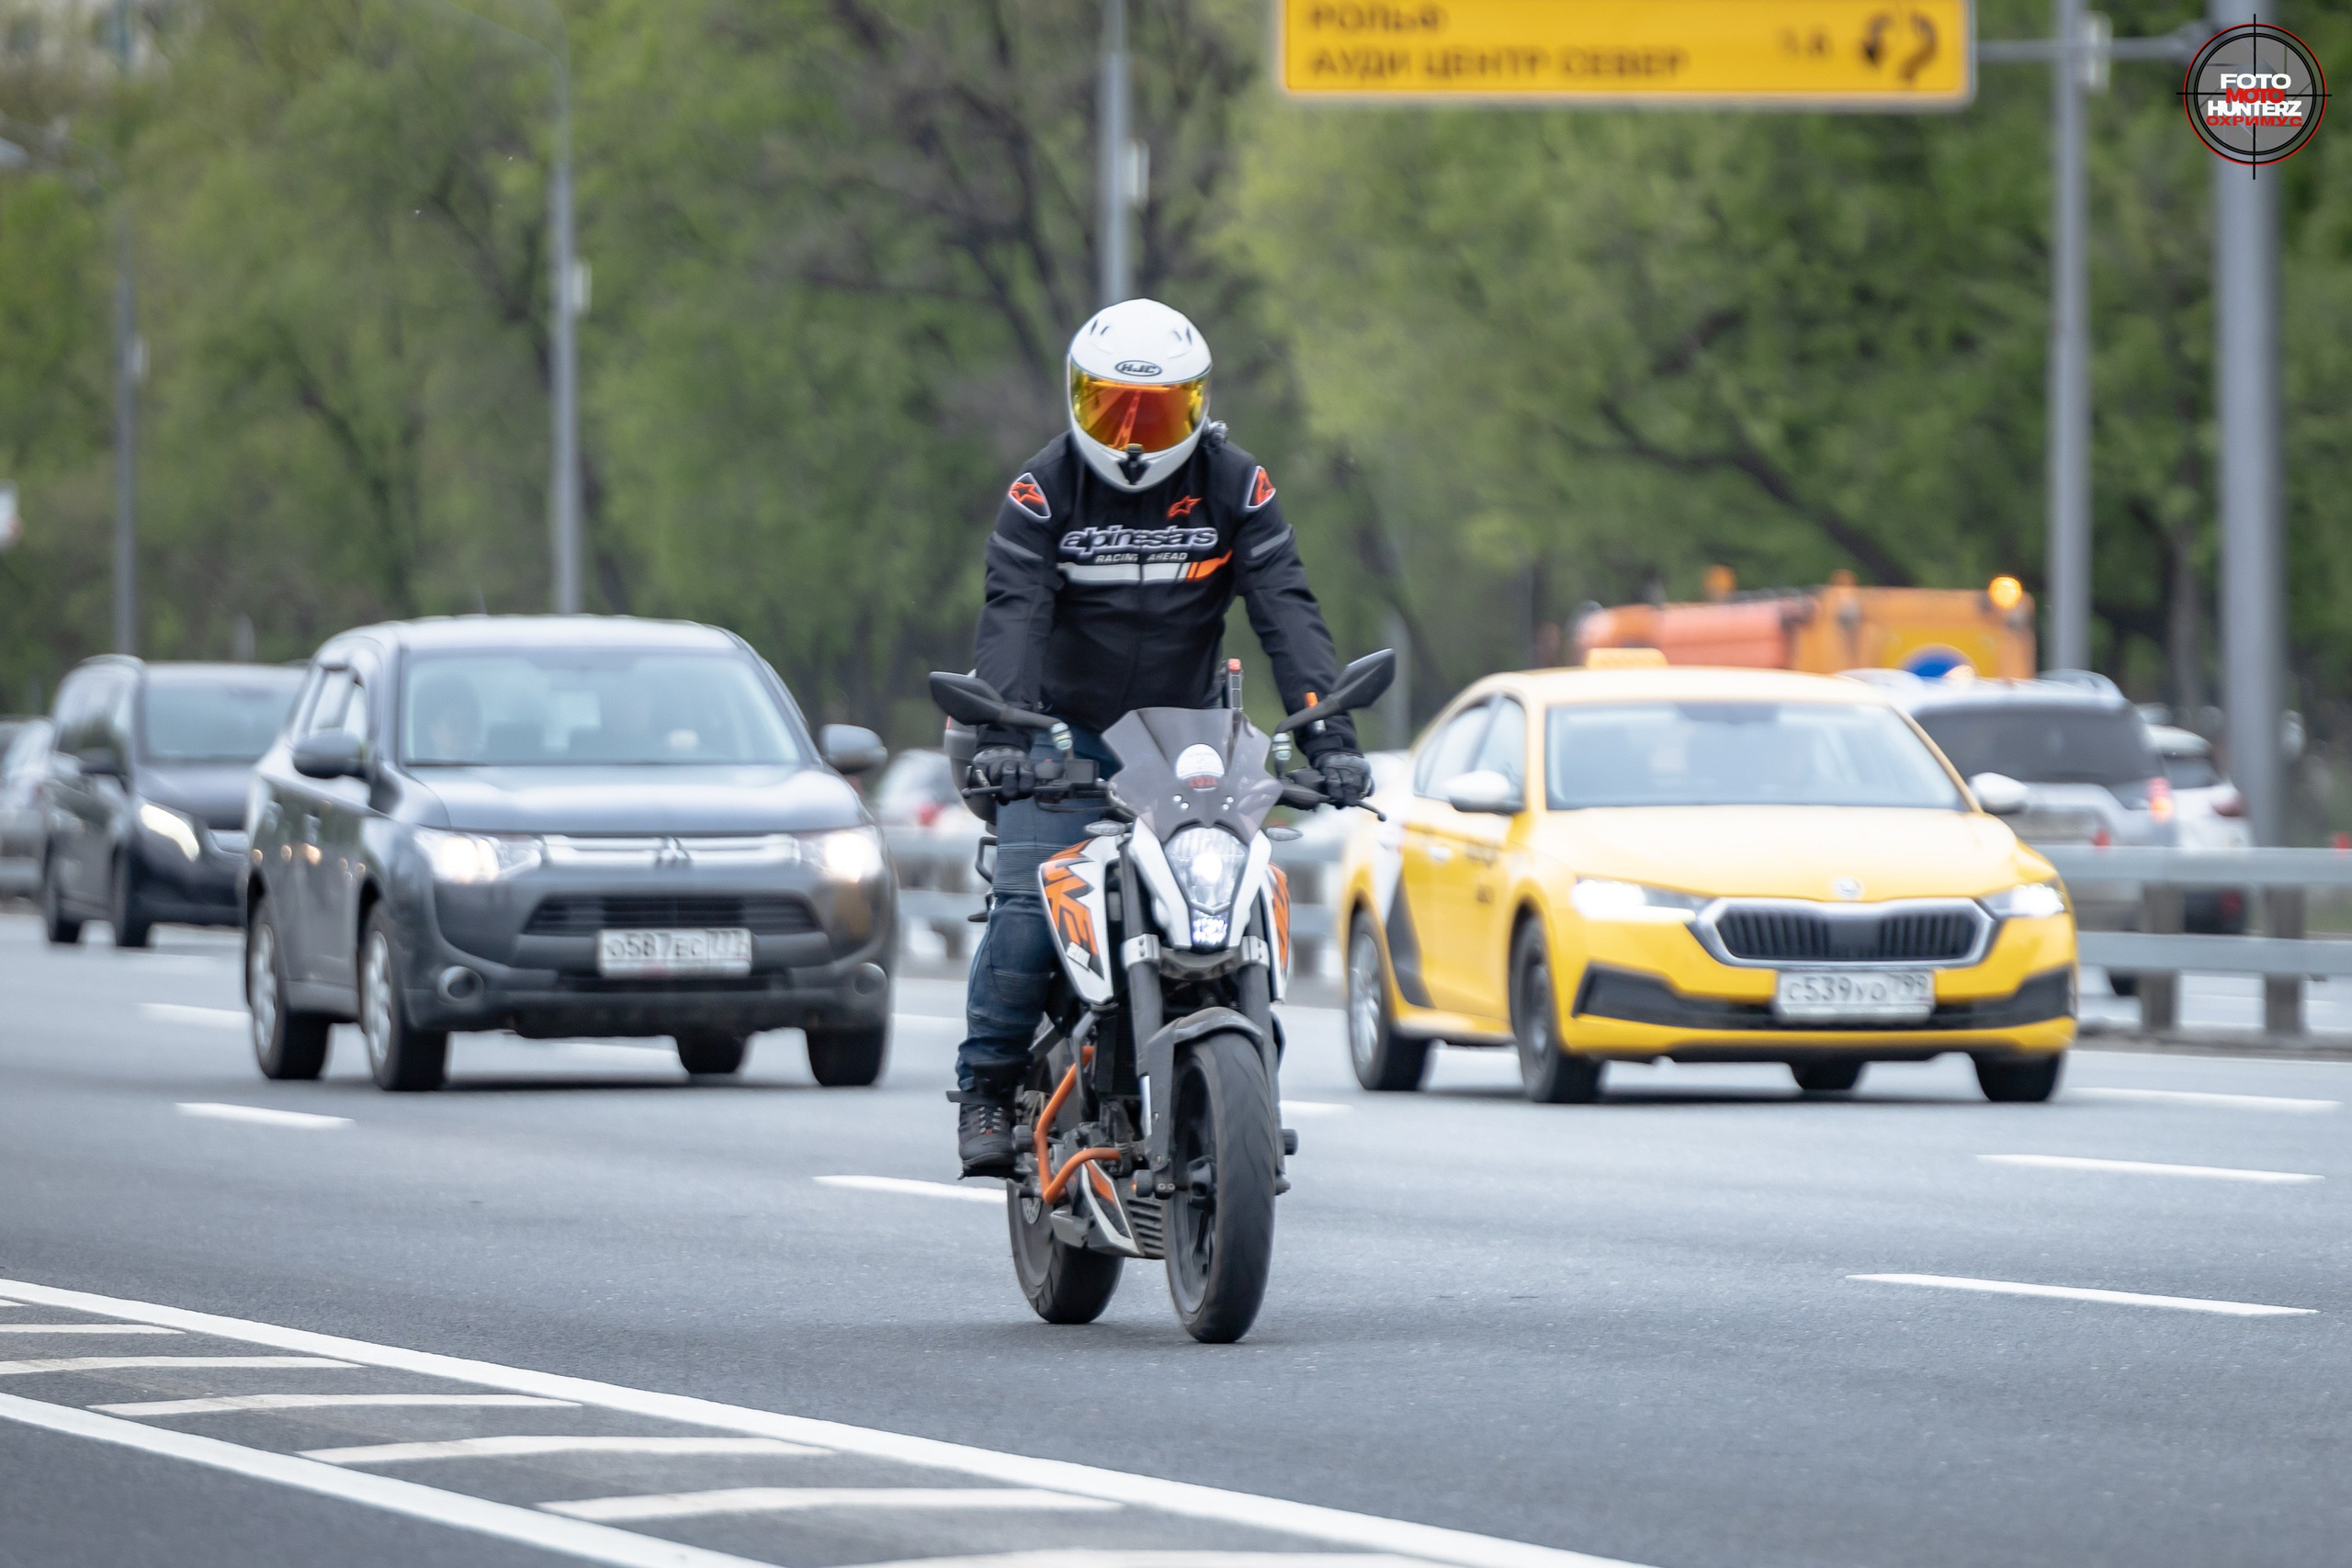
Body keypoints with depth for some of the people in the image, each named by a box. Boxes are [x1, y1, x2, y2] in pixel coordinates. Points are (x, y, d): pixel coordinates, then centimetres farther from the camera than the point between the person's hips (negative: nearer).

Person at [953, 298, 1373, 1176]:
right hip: (1066, 735, -2)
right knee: (1027, 909, -19)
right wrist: (1001, 729, -36)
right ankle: (987, 1086, -6)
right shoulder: (1042, 492, -7)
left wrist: (1326, 731, -23)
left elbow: (1285, 609, -9)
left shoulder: (1235, 487, -2)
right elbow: (1013, 612, -19)